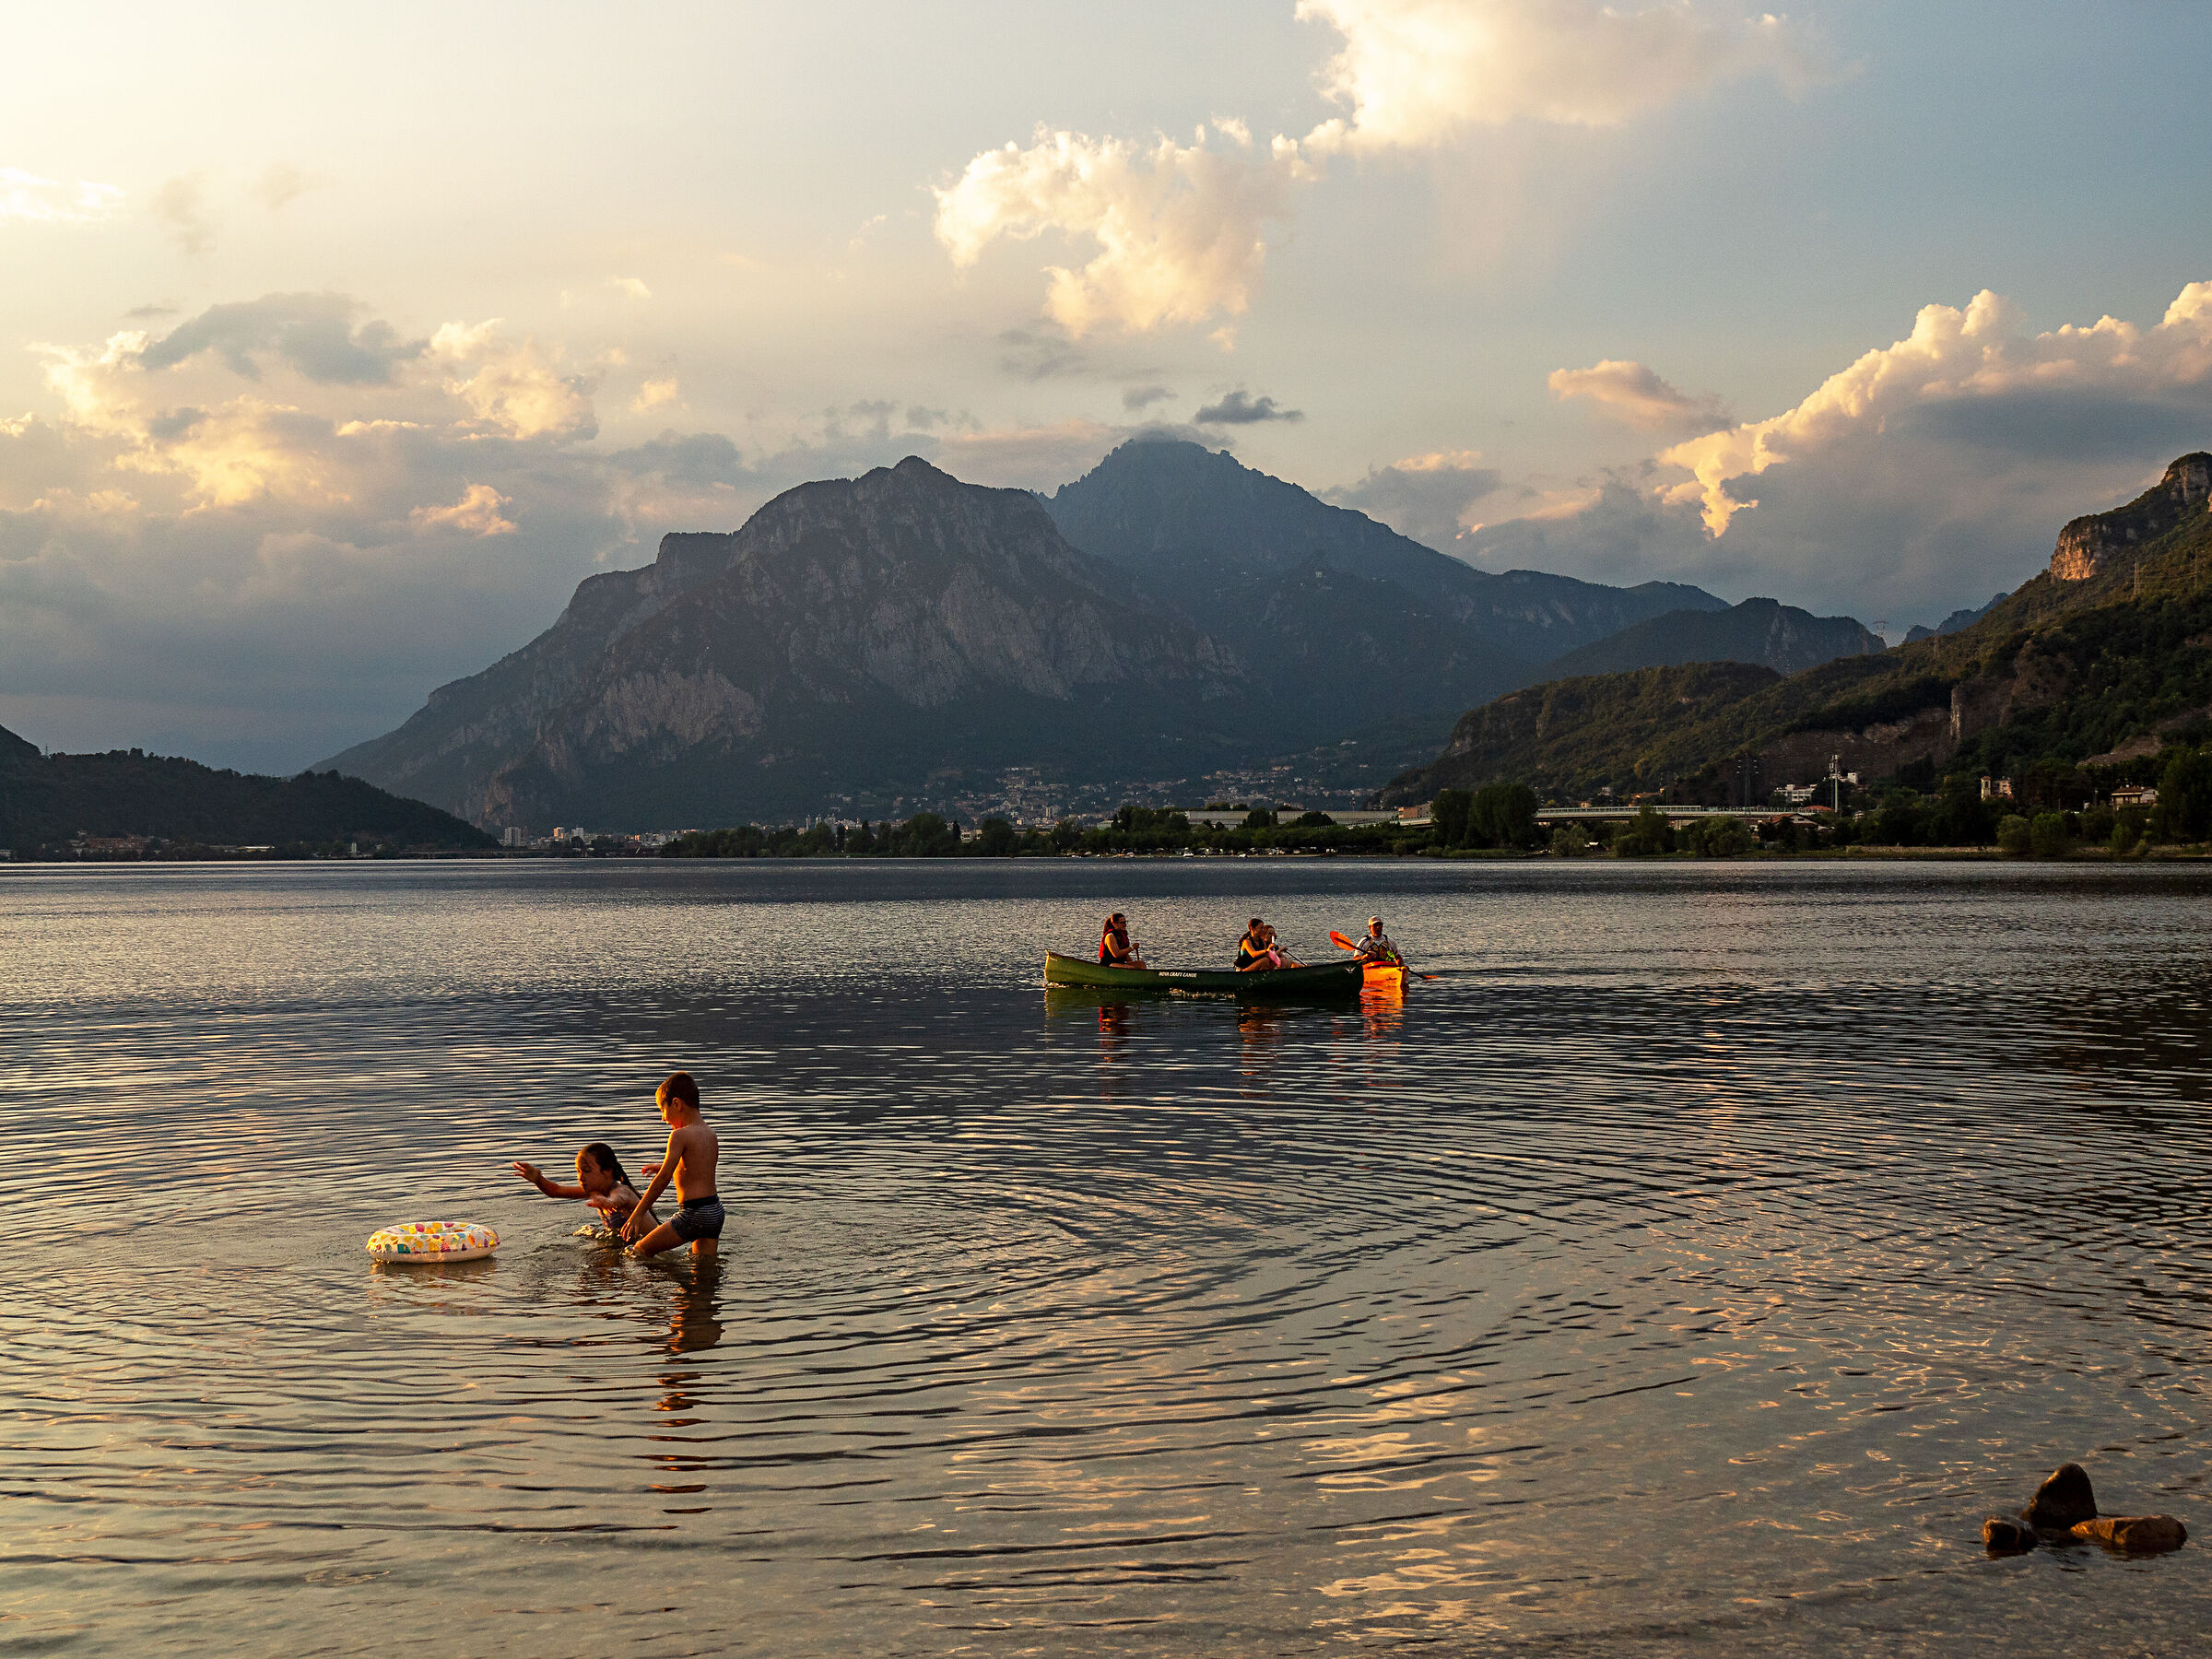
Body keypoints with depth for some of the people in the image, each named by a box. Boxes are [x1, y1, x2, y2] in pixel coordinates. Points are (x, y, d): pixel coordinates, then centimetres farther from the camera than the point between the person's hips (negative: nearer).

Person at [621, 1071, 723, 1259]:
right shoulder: (710, 1134, 12)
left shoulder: (680, 1135, -12)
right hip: (716, 1212, 8)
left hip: (694, 1213, -8)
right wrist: (664, 1167, 36)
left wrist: (637, 1214, -11)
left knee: (640, 1250, 0)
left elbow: (663, 1179, -14)